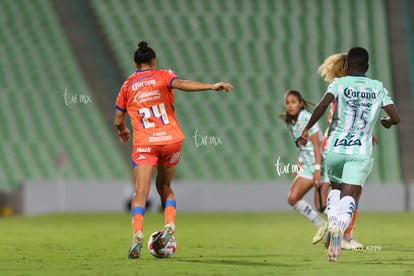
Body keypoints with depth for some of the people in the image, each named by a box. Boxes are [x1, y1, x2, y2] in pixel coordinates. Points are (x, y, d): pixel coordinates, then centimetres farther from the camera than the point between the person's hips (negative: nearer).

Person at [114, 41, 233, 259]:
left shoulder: (127, 86, 13)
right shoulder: (162, 76, 8)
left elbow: (118, 121, 16)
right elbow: (181, 84, -14)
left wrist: (123, 132, 39)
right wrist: (212, 86, -20)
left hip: (144, 143, -1)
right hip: (171, 139, 1)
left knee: (140, 192, -9)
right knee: (164, 186, 21)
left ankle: (137, 233, -31)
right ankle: (169, 225, -1)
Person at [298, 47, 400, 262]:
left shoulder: (339, 83, 3)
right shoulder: (378, 87, 9)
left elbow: (323, 105, -15)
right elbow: (395, 118, 4)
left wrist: (306, 129, -8)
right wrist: (386, 122, 27)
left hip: (334, 149, 0)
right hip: (361, 152, 0)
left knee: (337, 188, 25)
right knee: (349, 197, -9)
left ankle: (332, 221, -1)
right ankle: (340, 226, -40)